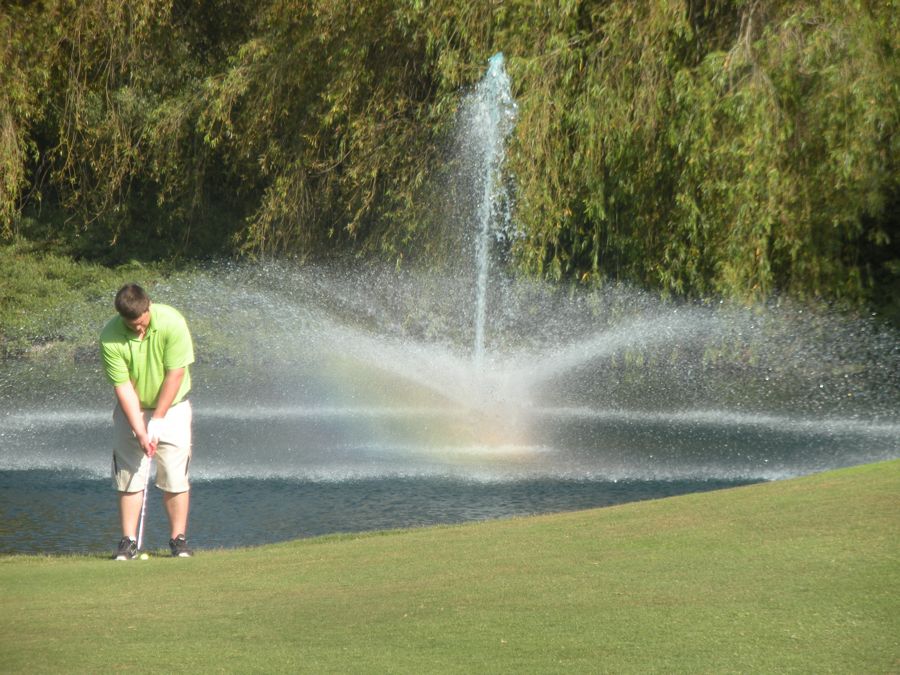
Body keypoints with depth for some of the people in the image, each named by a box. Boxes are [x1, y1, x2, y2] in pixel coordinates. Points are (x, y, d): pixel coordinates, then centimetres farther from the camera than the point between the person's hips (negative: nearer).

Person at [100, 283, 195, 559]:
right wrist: (140, 431, -21)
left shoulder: (172, 323, -23)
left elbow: (175, 374, -18)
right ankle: (128, 542, 3)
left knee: (175, 477, -4)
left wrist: (157, 420, -15)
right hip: (130, 409, 1)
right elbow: (123, 386, -17)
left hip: (171, 406, -1)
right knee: (129, 476, -2)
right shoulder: (110, 336, -20)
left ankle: (179, 539, 4)